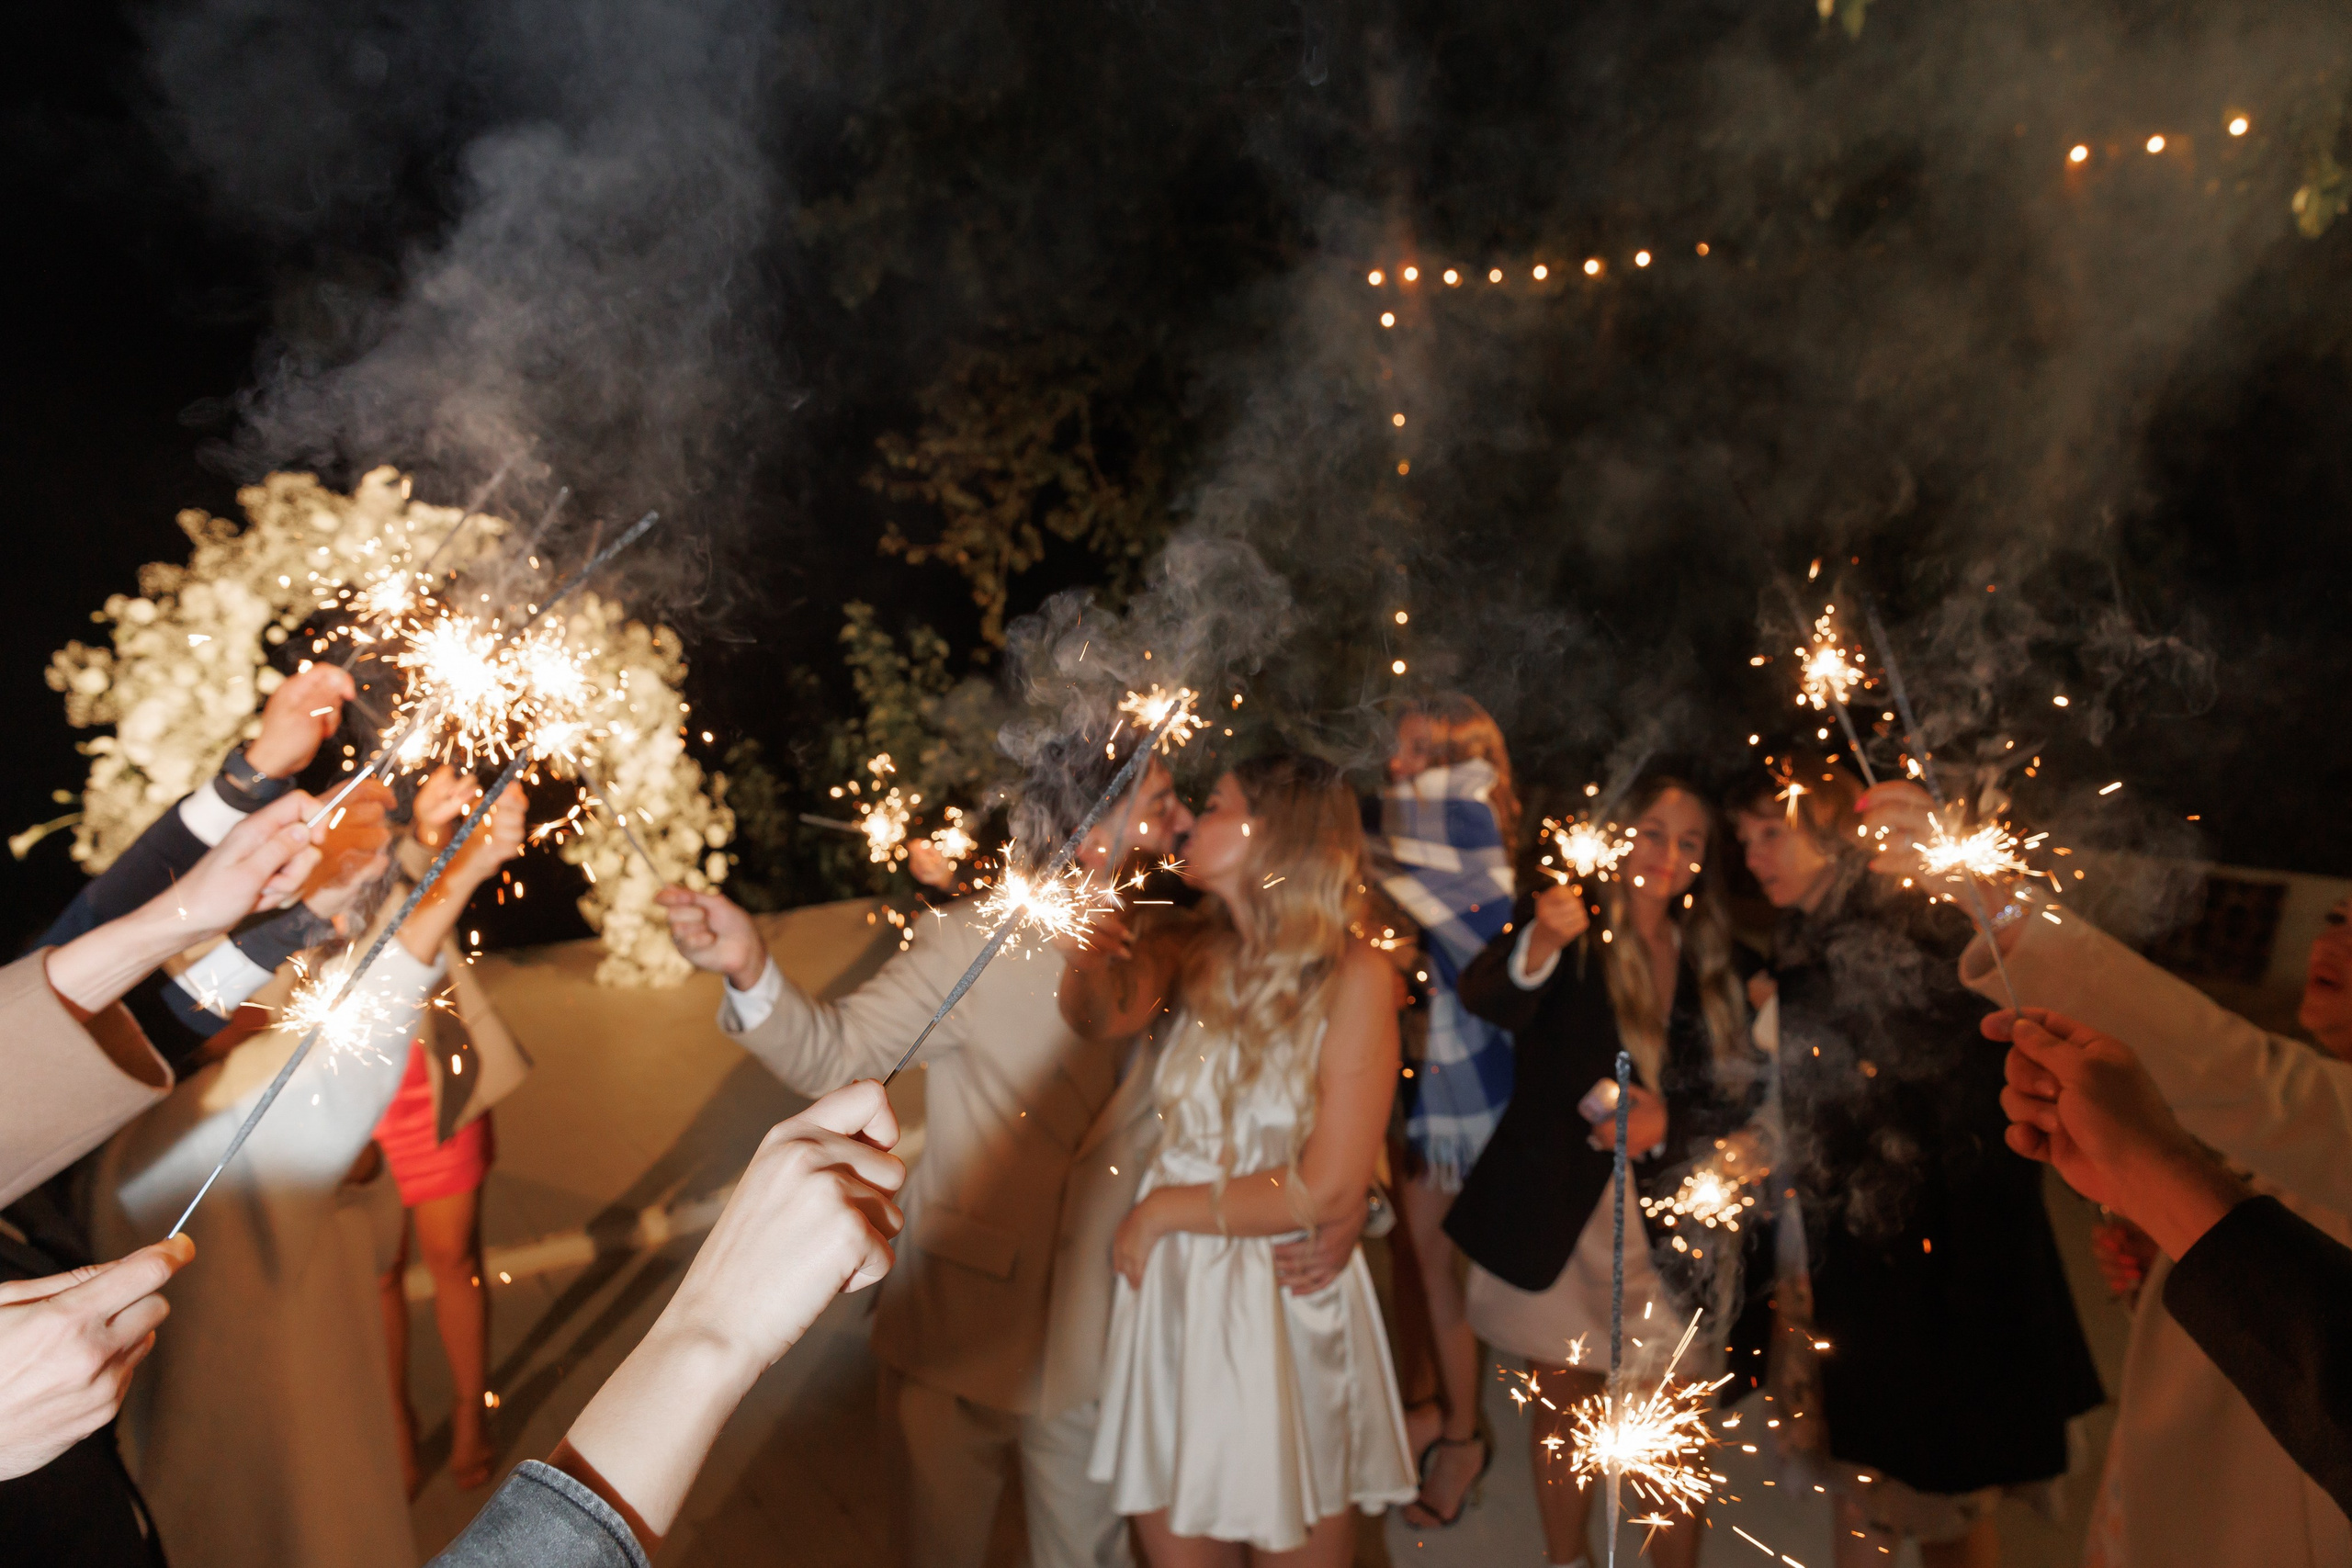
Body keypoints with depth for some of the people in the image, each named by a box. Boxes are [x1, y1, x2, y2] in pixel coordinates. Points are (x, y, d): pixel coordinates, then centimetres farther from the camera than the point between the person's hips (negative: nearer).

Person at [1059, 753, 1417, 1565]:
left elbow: (1328, 1191, -14)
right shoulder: (1193, 952, -1)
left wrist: (1166, 1208, -9)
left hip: (1283, 1299, -3)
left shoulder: (1355, 976, -13)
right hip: (1171, 1283, 3)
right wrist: (1087, 967, -39)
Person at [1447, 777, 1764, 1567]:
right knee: (1564, 1403, 11)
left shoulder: (1719, 962, 5)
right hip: (1563, 1215, -2)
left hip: (1671, 1223, 2)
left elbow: (1744, 1090, 7)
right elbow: (1486, 997, -26)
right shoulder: (1565, 925, -7)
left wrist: (1669, 1124, -12)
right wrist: (1540, 947, -47)